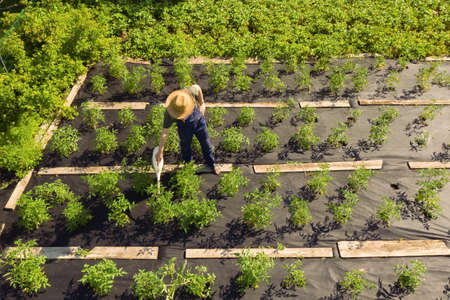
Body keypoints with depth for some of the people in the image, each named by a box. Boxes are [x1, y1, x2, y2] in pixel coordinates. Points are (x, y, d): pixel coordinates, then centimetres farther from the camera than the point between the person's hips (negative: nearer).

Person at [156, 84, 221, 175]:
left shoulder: (190, 91, -35)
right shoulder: (169, 114, -34)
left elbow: (198, 87, -10)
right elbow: (164, 132, -26)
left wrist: (202, 103, 1)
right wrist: (160, 152, -22)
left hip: (198, 120, 2)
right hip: (184, 126, -2)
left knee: (206, 144, 15)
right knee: (185, 144, 15)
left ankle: (211, 164, 40)